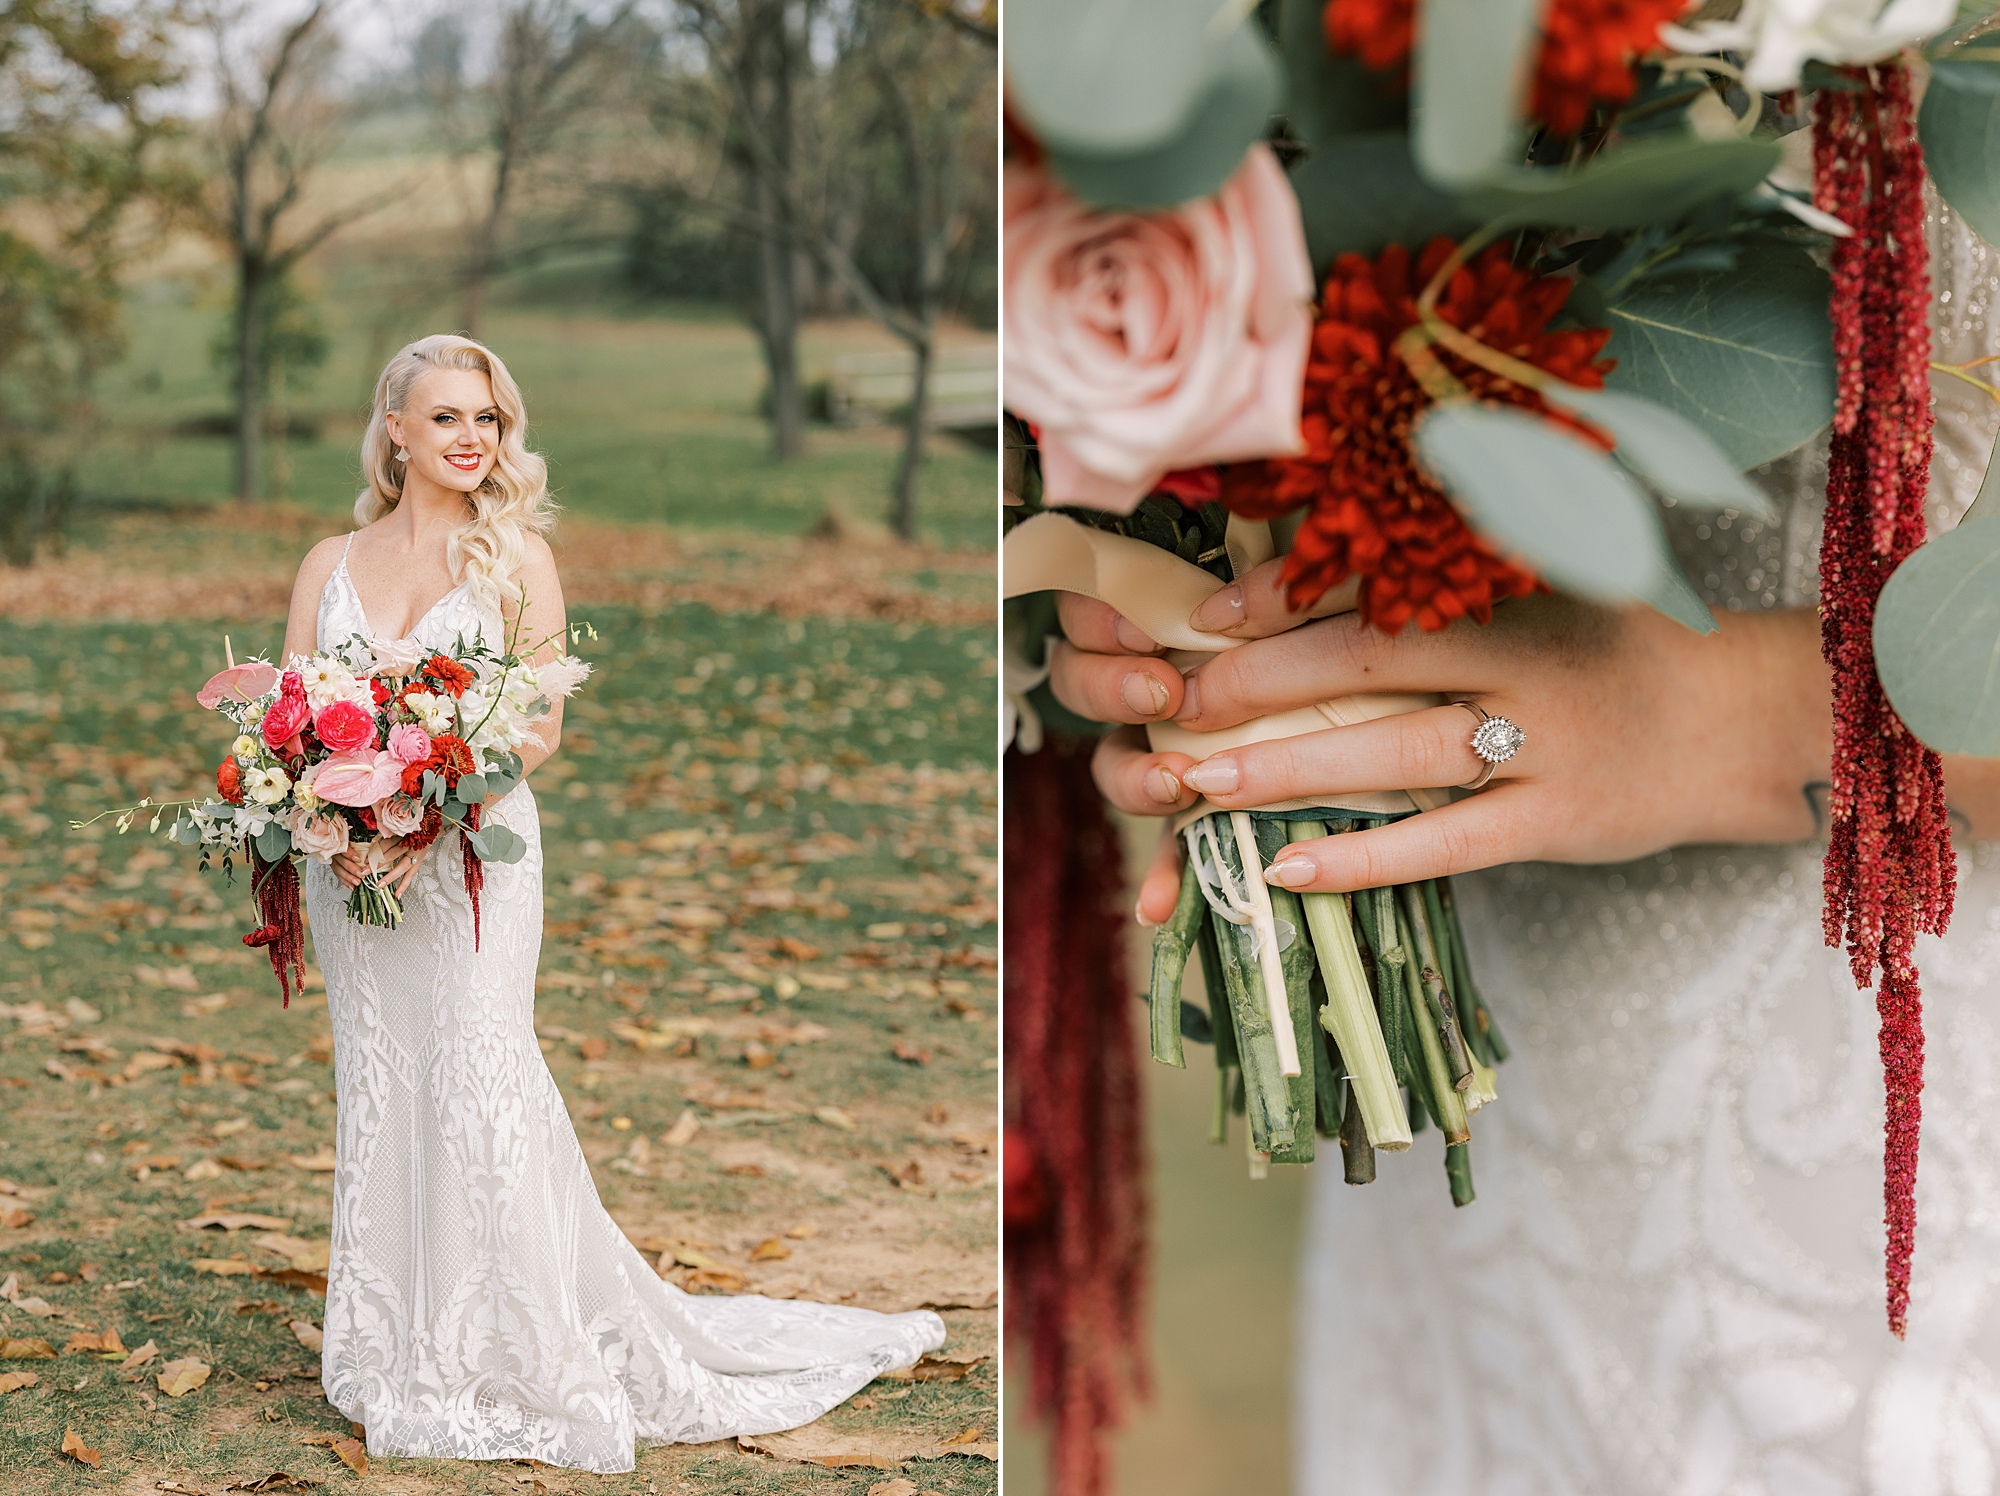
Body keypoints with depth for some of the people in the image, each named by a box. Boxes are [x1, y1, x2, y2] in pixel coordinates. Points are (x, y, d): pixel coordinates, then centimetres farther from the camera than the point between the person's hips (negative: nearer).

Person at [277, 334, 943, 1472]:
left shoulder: (518, 554, 2)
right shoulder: (331, 563, 11)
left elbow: (539, 729, -4)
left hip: (475, 850, -3)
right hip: (350, 861, 3)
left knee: (479, 1076, -9)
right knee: (380, 1090, 6)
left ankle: (519, 1361, 2)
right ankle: (395, 1360, 17)